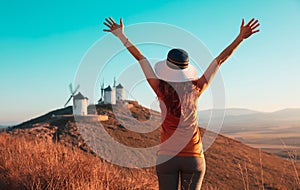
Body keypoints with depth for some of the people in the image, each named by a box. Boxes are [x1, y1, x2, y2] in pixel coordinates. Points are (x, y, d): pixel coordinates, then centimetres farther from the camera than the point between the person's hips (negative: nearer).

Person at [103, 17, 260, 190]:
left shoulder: (161, 90, -9)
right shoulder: (196, 89, -7)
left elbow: (140, 57, -2)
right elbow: (220, 59, -3)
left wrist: (121, 35, 5)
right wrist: (241, 37, 2)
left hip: (166, 156, -1)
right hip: (194, 157, 1)